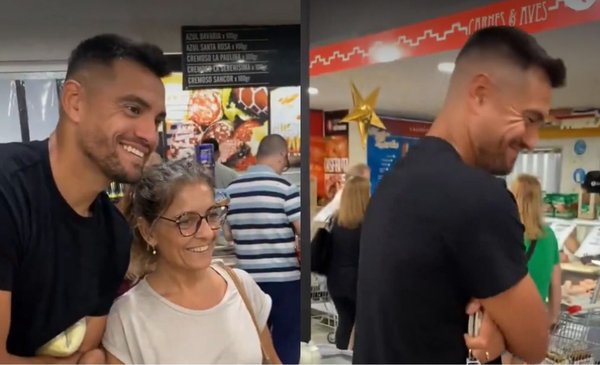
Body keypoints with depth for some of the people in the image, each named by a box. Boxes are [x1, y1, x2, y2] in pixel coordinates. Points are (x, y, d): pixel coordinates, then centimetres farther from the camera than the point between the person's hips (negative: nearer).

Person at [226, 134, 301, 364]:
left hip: (247, 278, 5)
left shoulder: (232, 189, 4)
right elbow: (304, 231, -13)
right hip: (284, 278, -5)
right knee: (286, 342, 6)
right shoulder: (284, 187, -13)